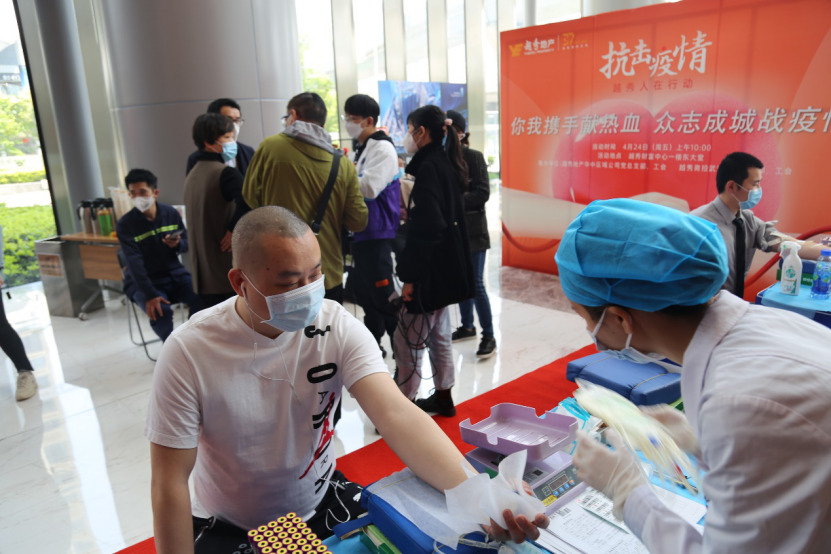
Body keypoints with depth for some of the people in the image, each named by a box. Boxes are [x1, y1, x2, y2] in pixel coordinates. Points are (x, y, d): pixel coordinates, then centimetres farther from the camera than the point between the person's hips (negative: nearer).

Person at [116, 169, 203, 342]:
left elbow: (186, 244, 8)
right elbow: (134, 263, -20)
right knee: (160, 311, -31)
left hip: (175, 274, 3)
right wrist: (150, 295, -31)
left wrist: (178, 244, -18)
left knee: (202, 300, -22)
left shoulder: (171, 213, -1)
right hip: (143, 282, -3)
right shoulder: (125, 224, -12)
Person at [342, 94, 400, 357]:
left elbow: (369, 188, -23)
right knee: (362, 288, 16)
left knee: (382, 291, -5)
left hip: (377, 232, -9)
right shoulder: (362, 148, 16)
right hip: (361, 230, 10)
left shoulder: (382, 148, -11)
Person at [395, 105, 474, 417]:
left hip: (431, 271, -10)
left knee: (407, 343, -2)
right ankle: (443, 398, 31)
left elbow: (428, 229, -23)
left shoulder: (428, 168, -17)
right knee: (438, 335, 19)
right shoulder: (445, 163, 12)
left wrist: (410, 276, -20)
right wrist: (410, 215, 9)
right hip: (446, 269, 10)